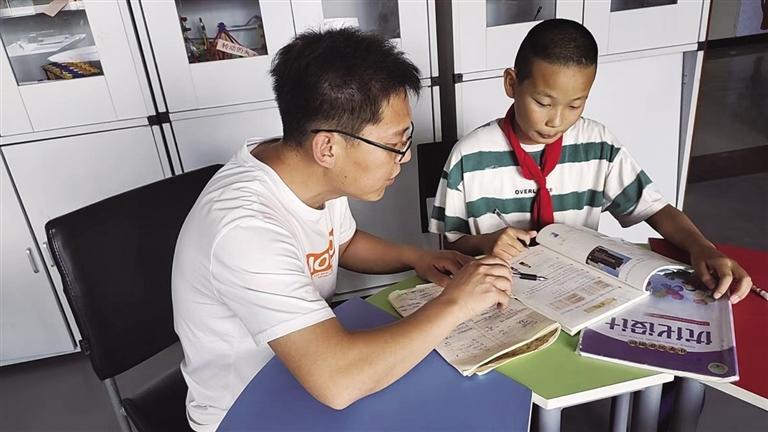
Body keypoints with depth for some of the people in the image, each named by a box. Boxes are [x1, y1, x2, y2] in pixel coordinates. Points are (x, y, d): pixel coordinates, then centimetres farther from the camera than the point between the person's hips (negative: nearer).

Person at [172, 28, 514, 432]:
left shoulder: (319, 173, -11)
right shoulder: (244, 227, -35)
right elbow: (338, 383, -42)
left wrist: (416, 257, -6)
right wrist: (454, 304, -29)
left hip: (308, 366, 7)